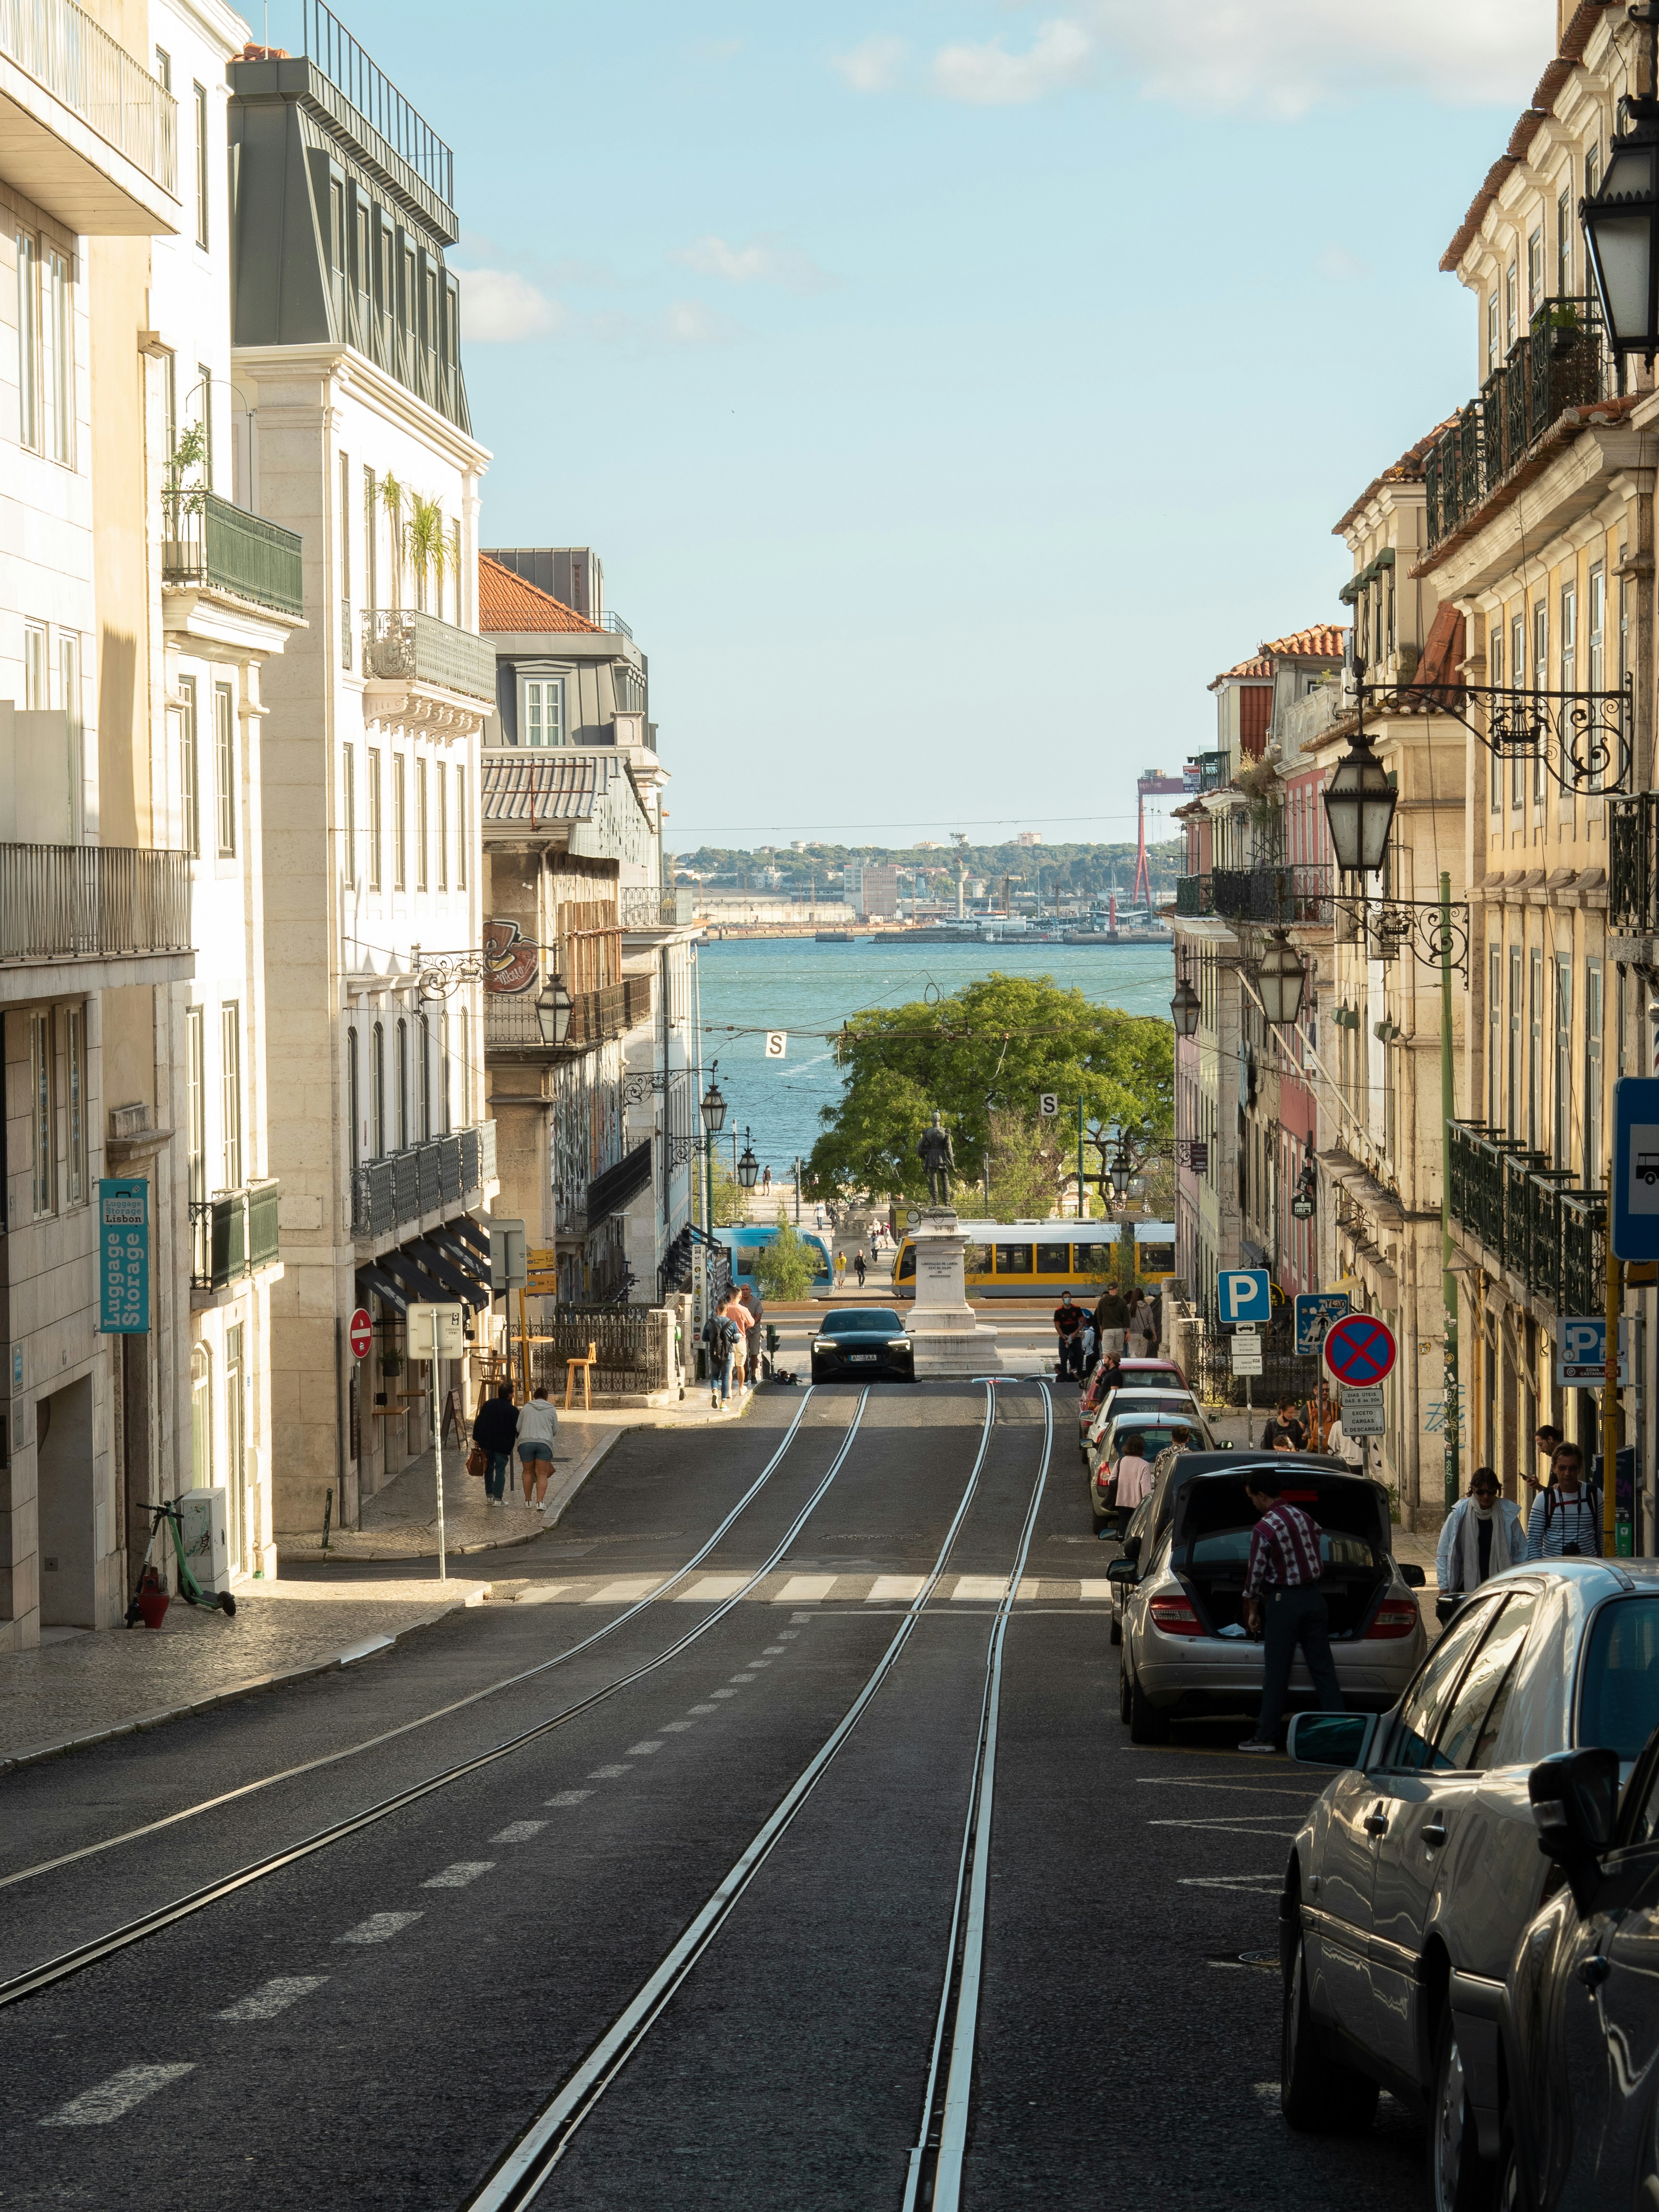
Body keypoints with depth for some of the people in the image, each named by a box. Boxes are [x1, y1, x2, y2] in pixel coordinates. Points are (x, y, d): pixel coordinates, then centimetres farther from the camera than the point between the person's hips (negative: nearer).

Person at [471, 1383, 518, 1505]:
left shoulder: (488, 1404, 6)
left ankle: (489, 1496, 15)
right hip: (502, 1445, -4)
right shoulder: (512, 1410, -9)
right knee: (500, 1471, 2)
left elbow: (478, 1423, 8)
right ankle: (498, 1498, -2)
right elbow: (517, 1429, -5)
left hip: (486, 1444, 4)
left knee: (489, 1469, 16)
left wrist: (476, 1439, 15)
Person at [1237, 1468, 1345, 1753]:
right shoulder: (1301, 1516, 6)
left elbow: (1256, 1574, -9)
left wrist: (1253, 1611, 4)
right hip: (1314, 1596, 6)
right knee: (1323, 1667, 7)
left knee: (1276, 1672, 0)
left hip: (1284, 1601, -6)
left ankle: (1266, 1737, 5)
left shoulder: (1264, 1529, -15)